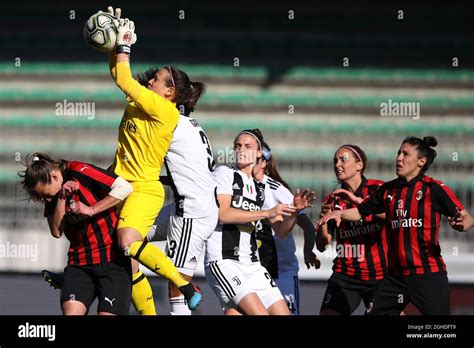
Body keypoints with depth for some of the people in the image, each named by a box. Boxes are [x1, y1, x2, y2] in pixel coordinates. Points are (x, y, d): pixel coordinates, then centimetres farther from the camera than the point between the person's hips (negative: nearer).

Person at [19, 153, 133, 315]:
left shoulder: (79, 172, -12)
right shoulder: (53, 193, 7)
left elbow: (125, 187, -17)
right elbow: (56, 232, 0)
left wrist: (91, 210, -17)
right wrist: (61, 199, -12)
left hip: (112, 258, -5)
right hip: (79, 261, 5)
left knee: (107, 313, -14)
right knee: (71, 310, -16)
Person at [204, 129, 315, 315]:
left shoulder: (261, 187, 16)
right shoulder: (225, 173, 0)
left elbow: (280, 230, 16)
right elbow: (222, 214, -14)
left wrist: (294, 211, -4)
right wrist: (267, 213, -15)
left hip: (252, 264, 7)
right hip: (223, 262, -7)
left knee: (282, 312, 0)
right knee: (259, 313, -21)